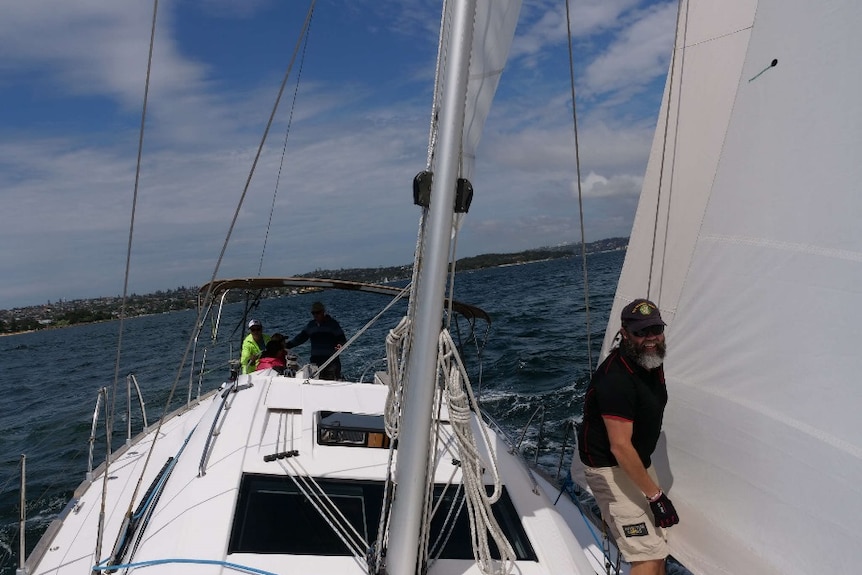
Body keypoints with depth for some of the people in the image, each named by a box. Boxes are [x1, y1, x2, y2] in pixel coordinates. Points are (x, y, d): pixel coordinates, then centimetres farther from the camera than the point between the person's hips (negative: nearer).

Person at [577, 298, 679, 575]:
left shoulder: (652, 360, 0)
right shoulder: (616, 378, -29)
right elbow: (620, 447, -29)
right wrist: (655, 495, -23)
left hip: (639, 461, 9)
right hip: (610, 468, -9)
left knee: (658, 542, 20)